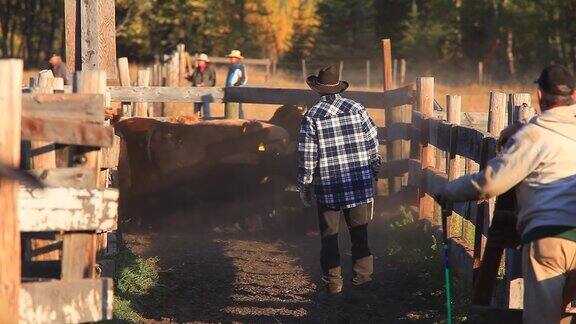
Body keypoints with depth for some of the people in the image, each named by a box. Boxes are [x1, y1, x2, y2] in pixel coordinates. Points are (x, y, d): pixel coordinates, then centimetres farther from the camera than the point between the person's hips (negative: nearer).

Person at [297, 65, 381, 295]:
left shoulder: (311, 117, -8)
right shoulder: (357, 109, 0)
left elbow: (307, 156, -8)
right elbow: (373, 144, 3)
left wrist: (304, 185, 2)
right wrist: (374, 171, 16)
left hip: (328, 185, -2)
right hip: (361, 182, 2)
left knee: (329, 235, 7)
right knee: (359, 231, 13)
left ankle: (333, 283, 9)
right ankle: (363, 274, 13)